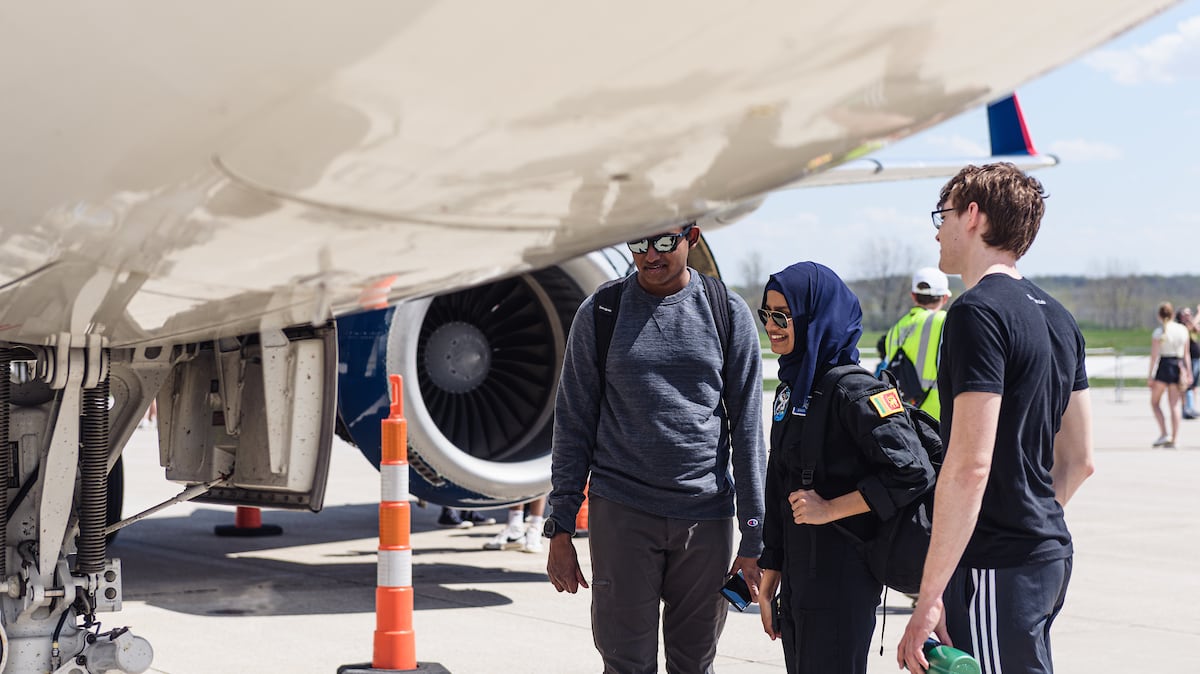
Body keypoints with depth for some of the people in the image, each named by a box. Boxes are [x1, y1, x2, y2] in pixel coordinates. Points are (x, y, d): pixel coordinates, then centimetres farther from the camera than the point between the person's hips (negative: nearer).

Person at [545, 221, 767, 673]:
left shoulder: (729, 313, 3)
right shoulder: (600, 313, 3)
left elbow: (747, 428, 4)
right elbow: (574, 424, 5)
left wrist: (754, 539, 0)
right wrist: (560, 528, 1)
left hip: (706, 515, 1)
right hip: (621, 512, -1)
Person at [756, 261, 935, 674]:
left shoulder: (855, 391, -14)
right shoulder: (790, 390, 11)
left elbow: (913, 473, -21)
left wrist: (830, 508, -18)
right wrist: (768, 581, 15)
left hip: (842, 579, -8)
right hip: (797, 578, 8)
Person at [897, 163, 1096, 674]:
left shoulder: (978, 311, -15)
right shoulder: (1056, 317, 14)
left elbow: (970, 465, -22)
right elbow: (1079, 459, 18)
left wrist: (929, 598, -21)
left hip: (997, 570, -9)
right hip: (1050, 554, 9)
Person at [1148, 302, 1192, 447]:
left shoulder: (1158, 332, -8)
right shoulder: (1183, 330, 6)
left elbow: (1154, 355, -10)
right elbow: (1186, 354, 8)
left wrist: (1150, 375, -7)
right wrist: (1189, 373, 13)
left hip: (1164, 366, -4)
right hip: (1179, 366, 4)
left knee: (1155, 402, 10)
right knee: (1174, 405, 7)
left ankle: (1164, 433, -5)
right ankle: (1174, 439, 5)